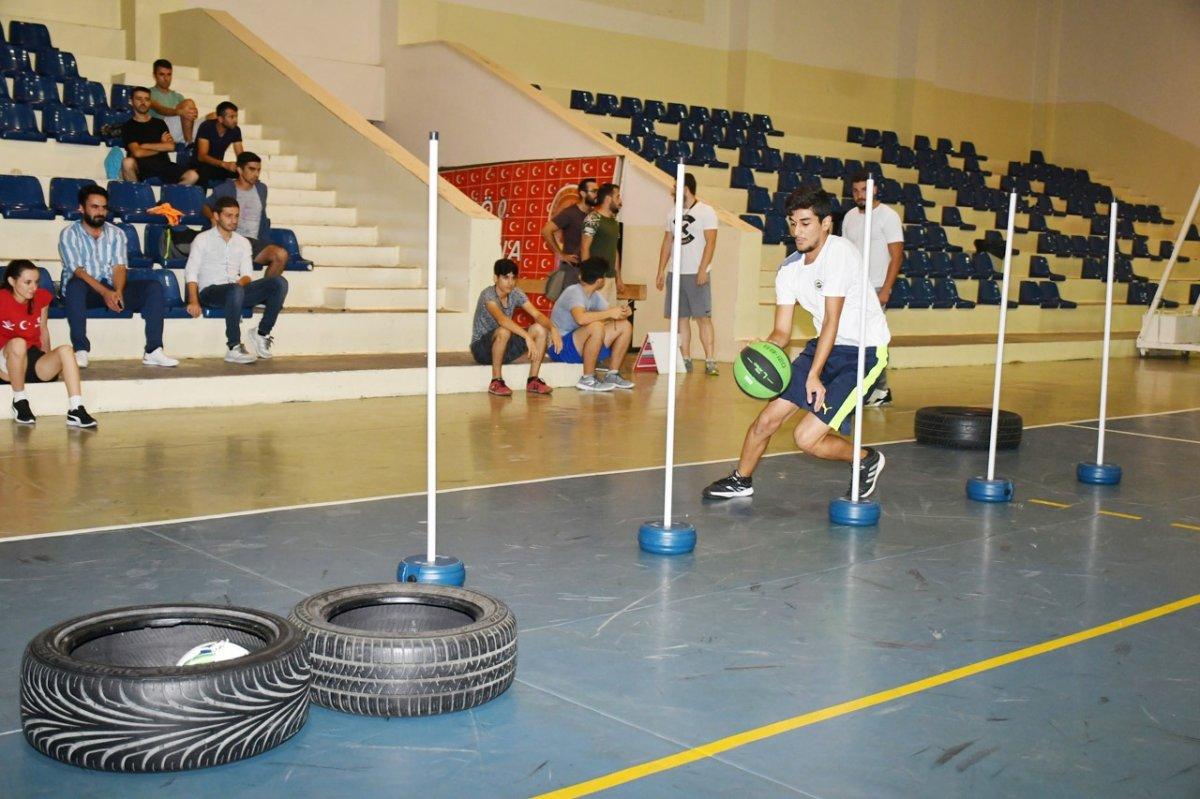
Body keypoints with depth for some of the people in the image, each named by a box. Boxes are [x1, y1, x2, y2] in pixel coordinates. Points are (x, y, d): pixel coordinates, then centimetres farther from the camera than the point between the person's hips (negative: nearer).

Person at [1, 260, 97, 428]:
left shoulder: (41, 297, 7)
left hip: (35, 361, 4)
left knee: (65, 350, -24)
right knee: (18, 343, -37)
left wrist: (49, 359, 17)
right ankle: (19, 402, -19)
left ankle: (76, 411, -33)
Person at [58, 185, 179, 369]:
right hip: (85, 291, -4)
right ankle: (81, 351, -38)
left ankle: (153, 351, -25)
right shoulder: (69, 234, -1)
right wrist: (105, 293, -29)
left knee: (154, 287, -18)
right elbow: (78, 271, -14)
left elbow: (119, 267, -2)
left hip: (112, 290, 4)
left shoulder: (116, 233, 11)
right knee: (76, 285, -39)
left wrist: (118, 292, -24)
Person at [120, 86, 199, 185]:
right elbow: (137, 153, -9)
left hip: (163, 164, 3)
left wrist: (145, 146, -4)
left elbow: (171, 146, 2)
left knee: (193, 175, -24)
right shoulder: (128, 126, 7)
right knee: (128, 162, -40)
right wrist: (161, 147, 3)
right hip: (141, 167, -3)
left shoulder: (160, 123, 19)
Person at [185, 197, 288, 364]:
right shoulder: (203, 240, 7)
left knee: (279, 282, -17)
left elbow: (248, 274, 14)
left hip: (236, 291, 5)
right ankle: (234, 348, -37)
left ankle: (262, 332, -13)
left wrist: (242, 281, -13)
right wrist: (193, 301, -20)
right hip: (209, 292, -5)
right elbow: (191, 272, -4)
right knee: (235, 290, -41)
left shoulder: (243, 242, 21)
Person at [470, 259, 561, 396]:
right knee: (504, 331, -38)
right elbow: (501, 319, -39)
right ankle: (496, 382, -23)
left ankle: (533, 380, -7)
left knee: (540, 329, -11)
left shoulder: (516, 293, -2)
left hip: (504, 349, 6)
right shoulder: (488, 295, -22)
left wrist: (552, 329, -32)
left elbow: (537, 314, -11)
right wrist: (527, 337, -49)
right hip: (482, 348, -6)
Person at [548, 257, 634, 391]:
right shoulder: (574, 292, -20)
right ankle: (587, 379, -24)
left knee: (625, 326, 1)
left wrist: (621, 312, -17)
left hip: (580, 345, 9)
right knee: (596, 326, -36)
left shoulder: (594, 295, 9)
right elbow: (581, 318, -39)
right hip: (561, 347, -9)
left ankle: (612, 375, 5)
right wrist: (610, 312, -31)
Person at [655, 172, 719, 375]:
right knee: (681, 318, 4)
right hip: (675, 274, 6)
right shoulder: (673, 213, 15)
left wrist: (702, 270, -18)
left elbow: (710, 242, -10)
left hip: (697, 275, -6)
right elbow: (667, 243, 16)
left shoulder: (706, 211, -3)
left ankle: (710, 361, -8)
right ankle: (685, 360, 8)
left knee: (703, 317, -8)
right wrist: (661, 271, 9)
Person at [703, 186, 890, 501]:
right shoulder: (789, 269, 2)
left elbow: (832, 321, -24)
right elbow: (782, 332, 3)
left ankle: (867, 460, 14)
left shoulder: (840, 253, -20)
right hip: (825, 346, 7)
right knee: (767, 419, 2)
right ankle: (741, 480, 26)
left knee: (807, 439, -13)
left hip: (864, 350, -7)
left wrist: (814, 375, -27)